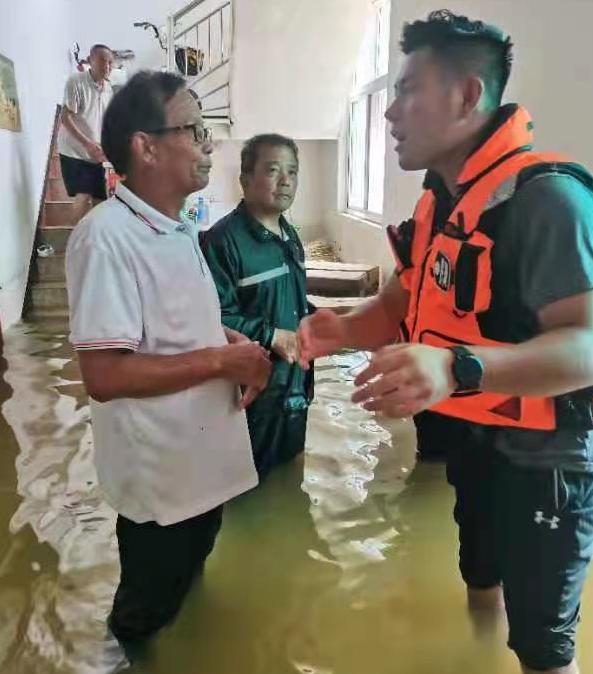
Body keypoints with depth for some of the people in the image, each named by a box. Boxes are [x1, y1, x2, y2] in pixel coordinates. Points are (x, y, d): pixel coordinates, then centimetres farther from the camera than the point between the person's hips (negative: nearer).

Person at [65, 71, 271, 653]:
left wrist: (236, 343, -1)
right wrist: (222, 361, -23)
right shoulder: (106, 236, -24)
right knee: (148, 622, 18)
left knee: (189, 605, 29)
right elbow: (104, 376, -29)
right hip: (161, 480, -8)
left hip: (203, 464, 9)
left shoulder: (179, 230, 7)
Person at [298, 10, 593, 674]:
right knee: (479, 589, 28)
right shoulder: (441, 198, 5)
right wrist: (343, 329, -11)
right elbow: (403, 303, 9)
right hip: (472, 439, 8)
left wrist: (458, 369, -46)